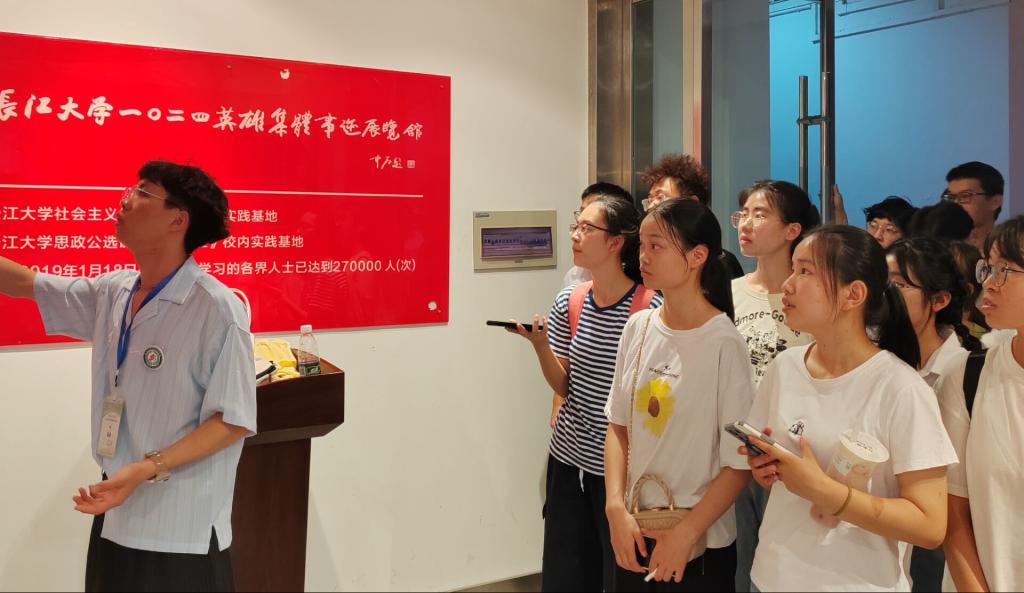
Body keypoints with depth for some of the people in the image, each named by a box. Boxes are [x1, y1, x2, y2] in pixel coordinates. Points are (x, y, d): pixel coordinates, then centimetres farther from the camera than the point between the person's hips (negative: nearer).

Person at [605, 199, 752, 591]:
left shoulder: (724, 344, -16)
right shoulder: (638, 327, -1)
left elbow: (740, 464, -13)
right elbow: (618, 426, 4)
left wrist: (686, 534, -13)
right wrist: (616, 509, -5)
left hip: (701, 544, -4)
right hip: (633, 531, 5)